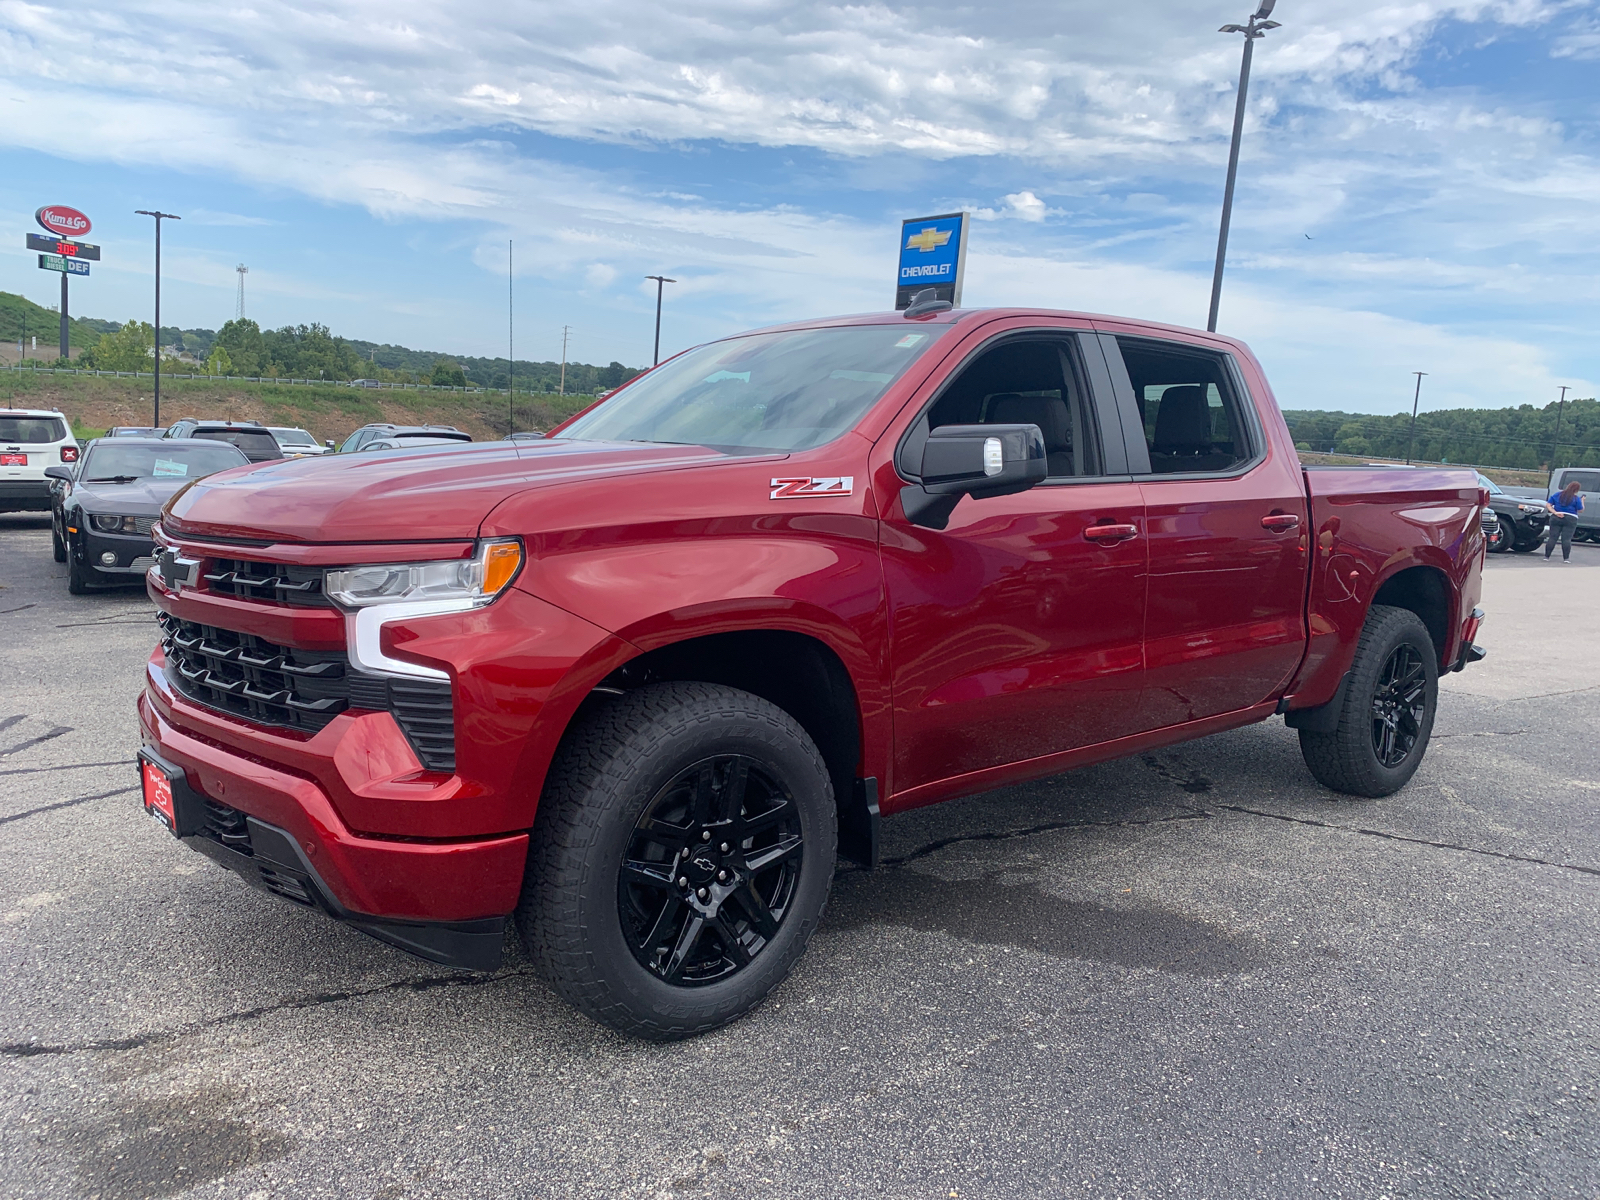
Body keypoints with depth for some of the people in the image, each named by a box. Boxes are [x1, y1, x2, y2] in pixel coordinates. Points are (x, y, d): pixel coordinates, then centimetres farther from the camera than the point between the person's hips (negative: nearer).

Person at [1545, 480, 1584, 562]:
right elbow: (1580, 510, 1)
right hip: (1570, 519, -2)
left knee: (1552, 537, 2)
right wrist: (1582, 501, 14)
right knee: (1566, 539, -3)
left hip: (1556, 518, 2)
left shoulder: (1557, 494, 8)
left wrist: (1555, 513, -7)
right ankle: (1566, 558, -3)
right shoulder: (1576, 498, -2)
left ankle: (1546, 556, 1)